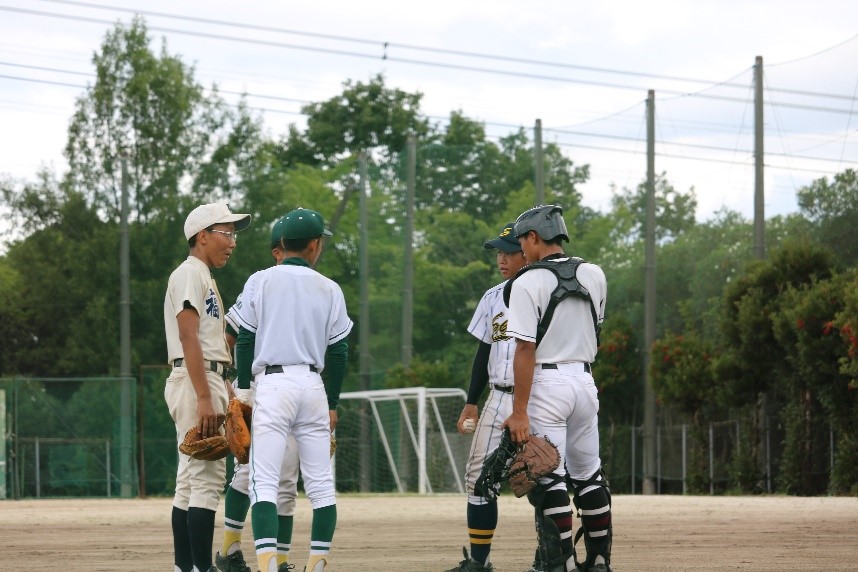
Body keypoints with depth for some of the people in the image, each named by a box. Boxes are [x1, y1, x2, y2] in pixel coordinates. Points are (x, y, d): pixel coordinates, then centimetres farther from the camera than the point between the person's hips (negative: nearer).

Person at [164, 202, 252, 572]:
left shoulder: (203, 278, 23)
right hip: (196, 382, -11)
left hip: (207, 385, 11)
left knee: (192, 479, 10)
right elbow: (189, 339, -19)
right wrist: (204, 399, -25)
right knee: (207, 476, -14)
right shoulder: (189, 274, -9)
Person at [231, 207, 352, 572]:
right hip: (314, 386, 2)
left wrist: (242, 391, 6)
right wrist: (332, 404, 16)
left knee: (264, 482, -9)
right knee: (321, 484, 9)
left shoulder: (260, 282, 2)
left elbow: (245, 340, 0)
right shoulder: (329, 290, 7)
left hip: (272, 384, -2)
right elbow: (338, 352, 8)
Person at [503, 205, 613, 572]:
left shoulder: (528, 283, -12)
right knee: (588, 475, 15)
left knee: (548, 479, -5)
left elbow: (526, 350, -17)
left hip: (546, 382, -6)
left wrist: (519, 412, -17)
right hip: (585, 380, 6)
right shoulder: (594, 275, 5)